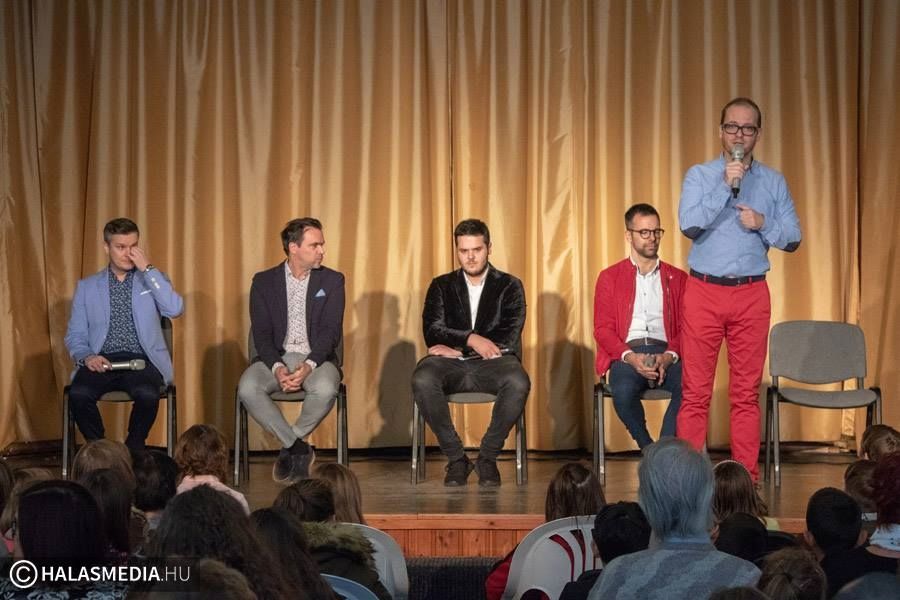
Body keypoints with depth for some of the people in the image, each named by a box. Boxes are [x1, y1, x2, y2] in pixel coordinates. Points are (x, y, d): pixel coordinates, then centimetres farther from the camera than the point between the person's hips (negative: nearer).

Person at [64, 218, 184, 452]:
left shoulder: (153, 279, 14)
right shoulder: (87, 286, 16)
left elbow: (175, 309, -6)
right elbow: (75, 336, 12)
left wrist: (147, 269, -7)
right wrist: (87, 357, -11)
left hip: (141, 361, -1)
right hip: (102, 362, 1)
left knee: (147, 395, -34)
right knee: (78, 394, -31)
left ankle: (133, 452, -9)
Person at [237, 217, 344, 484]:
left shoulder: (332, 281, 5)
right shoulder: (264, 281, 6)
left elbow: (331, 331, -5)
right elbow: (261, 333, -2)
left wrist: (309, 365, -22)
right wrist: (277, 367, -21)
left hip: (316, 358, -1)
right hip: (276, 357, 1)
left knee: (325, 389, -36)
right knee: (247, 388, -31)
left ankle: (290, 447, -9)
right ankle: (299, 448, -16)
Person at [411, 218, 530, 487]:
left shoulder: (509, 286, 13)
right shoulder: (442, 286, 18)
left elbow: (509, 337, -1)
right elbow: (432, 332, 3)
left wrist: (456, 347, -7)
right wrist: (470, 339, -15)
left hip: (492, 363, -1)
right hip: (451, 364, 1)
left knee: (518, 382, -36)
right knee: (422, 380, -35)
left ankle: (488, 457, -16)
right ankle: (456, 458, -19)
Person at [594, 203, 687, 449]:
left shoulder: (678, 278, 20)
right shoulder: (610, 277, 15)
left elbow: (686, 327, 10)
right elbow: (602, 329, 6)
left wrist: (669, 356, -11)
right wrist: (630, 357, -13)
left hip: (666, 353, 1)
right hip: (626, 353, -1)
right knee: (623, 392, -36)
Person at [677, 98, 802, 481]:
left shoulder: (773, 182, 9)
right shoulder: (700, 176, 4)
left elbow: (793, 239, 8)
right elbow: (689, 225, -12)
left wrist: (763, 224, -9)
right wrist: (726, 186, -17)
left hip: (752, 294, 2)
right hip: (704, 291, -1)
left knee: (747, 391, 4)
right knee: (695, 392, -1)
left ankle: (747, 474, 10)